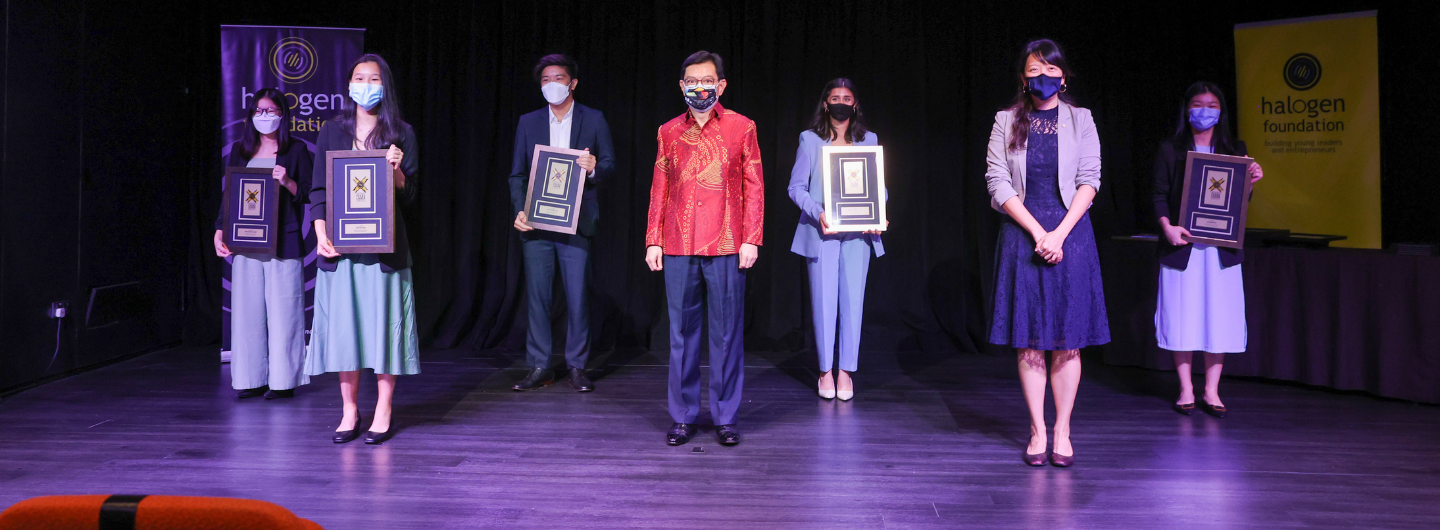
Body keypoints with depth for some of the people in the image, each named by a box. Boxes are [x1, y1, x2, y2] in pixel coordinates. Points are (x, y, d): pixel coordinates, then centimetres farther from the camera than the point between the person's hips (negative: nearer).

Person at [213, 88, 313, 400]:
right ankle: (252, 378, 11)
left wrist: (287, 182, -17)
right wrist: (219, 231, 5)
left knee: (282, 309, -3)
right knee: (247, 309, 4)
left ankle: (283, 380, 4)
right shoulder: (239, 151, 15)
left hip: (282, 242, -4)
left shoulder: (296, 150, 5)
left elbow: (311, 195, 0)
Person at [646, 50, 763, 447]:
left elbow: (754, 187, 3)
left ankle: (725, 417, 12)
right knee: (682, 332, 5)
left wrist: (751, 240, -5)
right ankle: (683, 416, 15)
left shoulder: (741, 127, 5)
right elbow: (659, 189, 13)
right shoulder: (669, 132, 12)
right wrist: (653, 241, 6)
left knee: (727, 333, 2)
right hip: (678, 248, 2)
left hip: (727, 248, -2)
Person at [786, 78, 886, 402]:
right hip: (821, 232, -1)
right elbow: (796, 186, 1)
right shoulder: (810, 140, 6)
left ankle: (846, 372, 7)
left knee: (853, 299, -1)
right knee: (823, 300, -1)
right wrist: (817, 213, -16)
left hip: (858, 232, 2)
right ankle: (825, 372, 10)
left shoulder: (869, 141, 12)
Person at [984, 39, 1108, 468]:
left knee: (1067, 341, 1)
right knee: (1029, 341, 0)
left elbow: (1088, 181, 1)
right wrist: (1038, 233, -10)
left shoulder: (1080, 120, 8)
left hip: (1070, 234, 0)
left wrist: (1060, 234, -11)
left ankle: (1062, 432, 10)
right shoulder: (1007, 122, 7)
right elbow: (998, 184, -2)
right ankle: (1037, 431, 9)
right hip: (1021, 235, 0)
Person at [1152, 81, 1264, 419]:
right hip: (1182, 246, -2)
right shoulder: (1170, 150, 4)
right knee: (1183, 316, 1)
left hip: (1221, 249, 2)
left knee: (1219, 316, 2)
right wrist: (1167, 227, -16)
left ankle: (1211, 391, 12)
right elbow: (1160, 195, -1)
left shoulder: (1235, 151, 10)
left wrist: (1250, 182, -8)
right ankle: (1185, 390, 11)